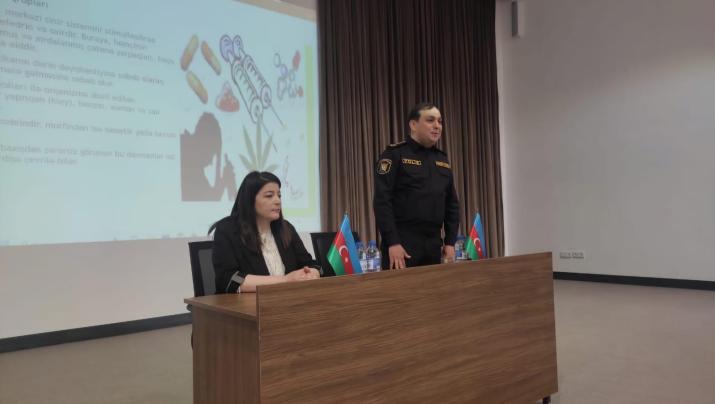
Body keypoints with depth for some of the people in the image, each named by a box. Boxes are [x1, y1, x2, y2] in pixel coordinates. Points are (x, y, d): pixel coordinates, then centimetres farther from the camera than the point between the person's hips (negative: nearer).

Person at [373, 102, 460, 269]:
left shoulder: (442, 160, 14)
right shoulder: (395, 154, -5)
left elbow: (452, 204, 17)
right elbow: (382, 200, -13)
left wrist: (450, 241, 9)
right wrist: (392, 242, -18)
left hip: (434, 244, 6)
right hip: (402, 243, -6)